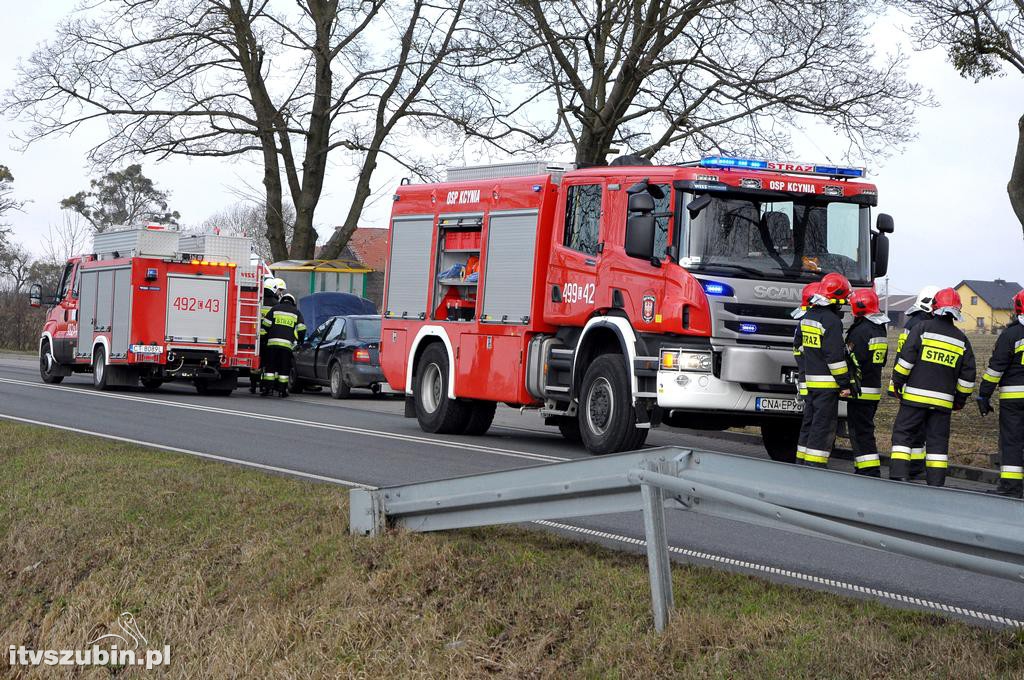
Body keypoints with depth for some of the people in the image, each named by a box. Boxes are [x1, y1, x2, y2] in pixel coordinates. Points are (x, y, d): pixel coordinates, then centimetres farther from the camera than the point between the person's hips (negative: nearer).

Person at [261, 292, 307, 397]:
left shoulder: (274, 309, 11)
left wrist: (269, 335, 21)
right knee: (284, 368, 4)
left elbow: (266, 325, 7)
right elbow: (301, 329, 7)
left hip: (272, 342, 0)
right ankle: (282, 390, 3)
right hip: (288, 344, 0)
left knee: (270, 366, 5)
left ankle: (268, 388, 0)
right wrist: (299, 341, 21)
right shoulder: (296, 312, 12)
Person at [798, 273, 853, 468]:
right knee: (824, 425, -6)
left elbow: (802, 348, 21)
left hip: (810, 380, 9)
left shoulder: (808, 317, 13)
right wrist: (845, 383, -13)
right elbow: (835, 356, -18)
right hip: (827, 383, -8)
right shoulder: (832, 321, -15)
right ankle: (815, 466, -7)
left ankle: (806, 464, 17)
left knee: (812, 423, 14)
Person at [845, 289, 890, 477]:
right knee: (865, 430, 16)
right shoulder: (880, 330, 14)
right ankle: (863, 470, 20)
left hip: (860, 390, -9)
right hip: (875, 388, 9)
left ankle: (870, 472, -11)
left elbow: (855, 362, -20)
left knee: (860, 432, -7)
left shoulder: (861, 331, -16)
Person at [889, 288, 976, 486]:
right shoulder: (961, 339, 10)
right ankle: (936, 483, 5)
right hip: (943, 400, 3)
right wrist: (961, 399, 21)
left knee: (903, 433, 2)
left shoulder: (923, 328, -3)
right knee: (937, 441, 8)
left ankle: (898, 476, -8)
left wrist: (898, 381, 2)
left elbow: (906, 357, -8)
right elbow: (967, 374, 12)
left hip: (915, 395, -3)